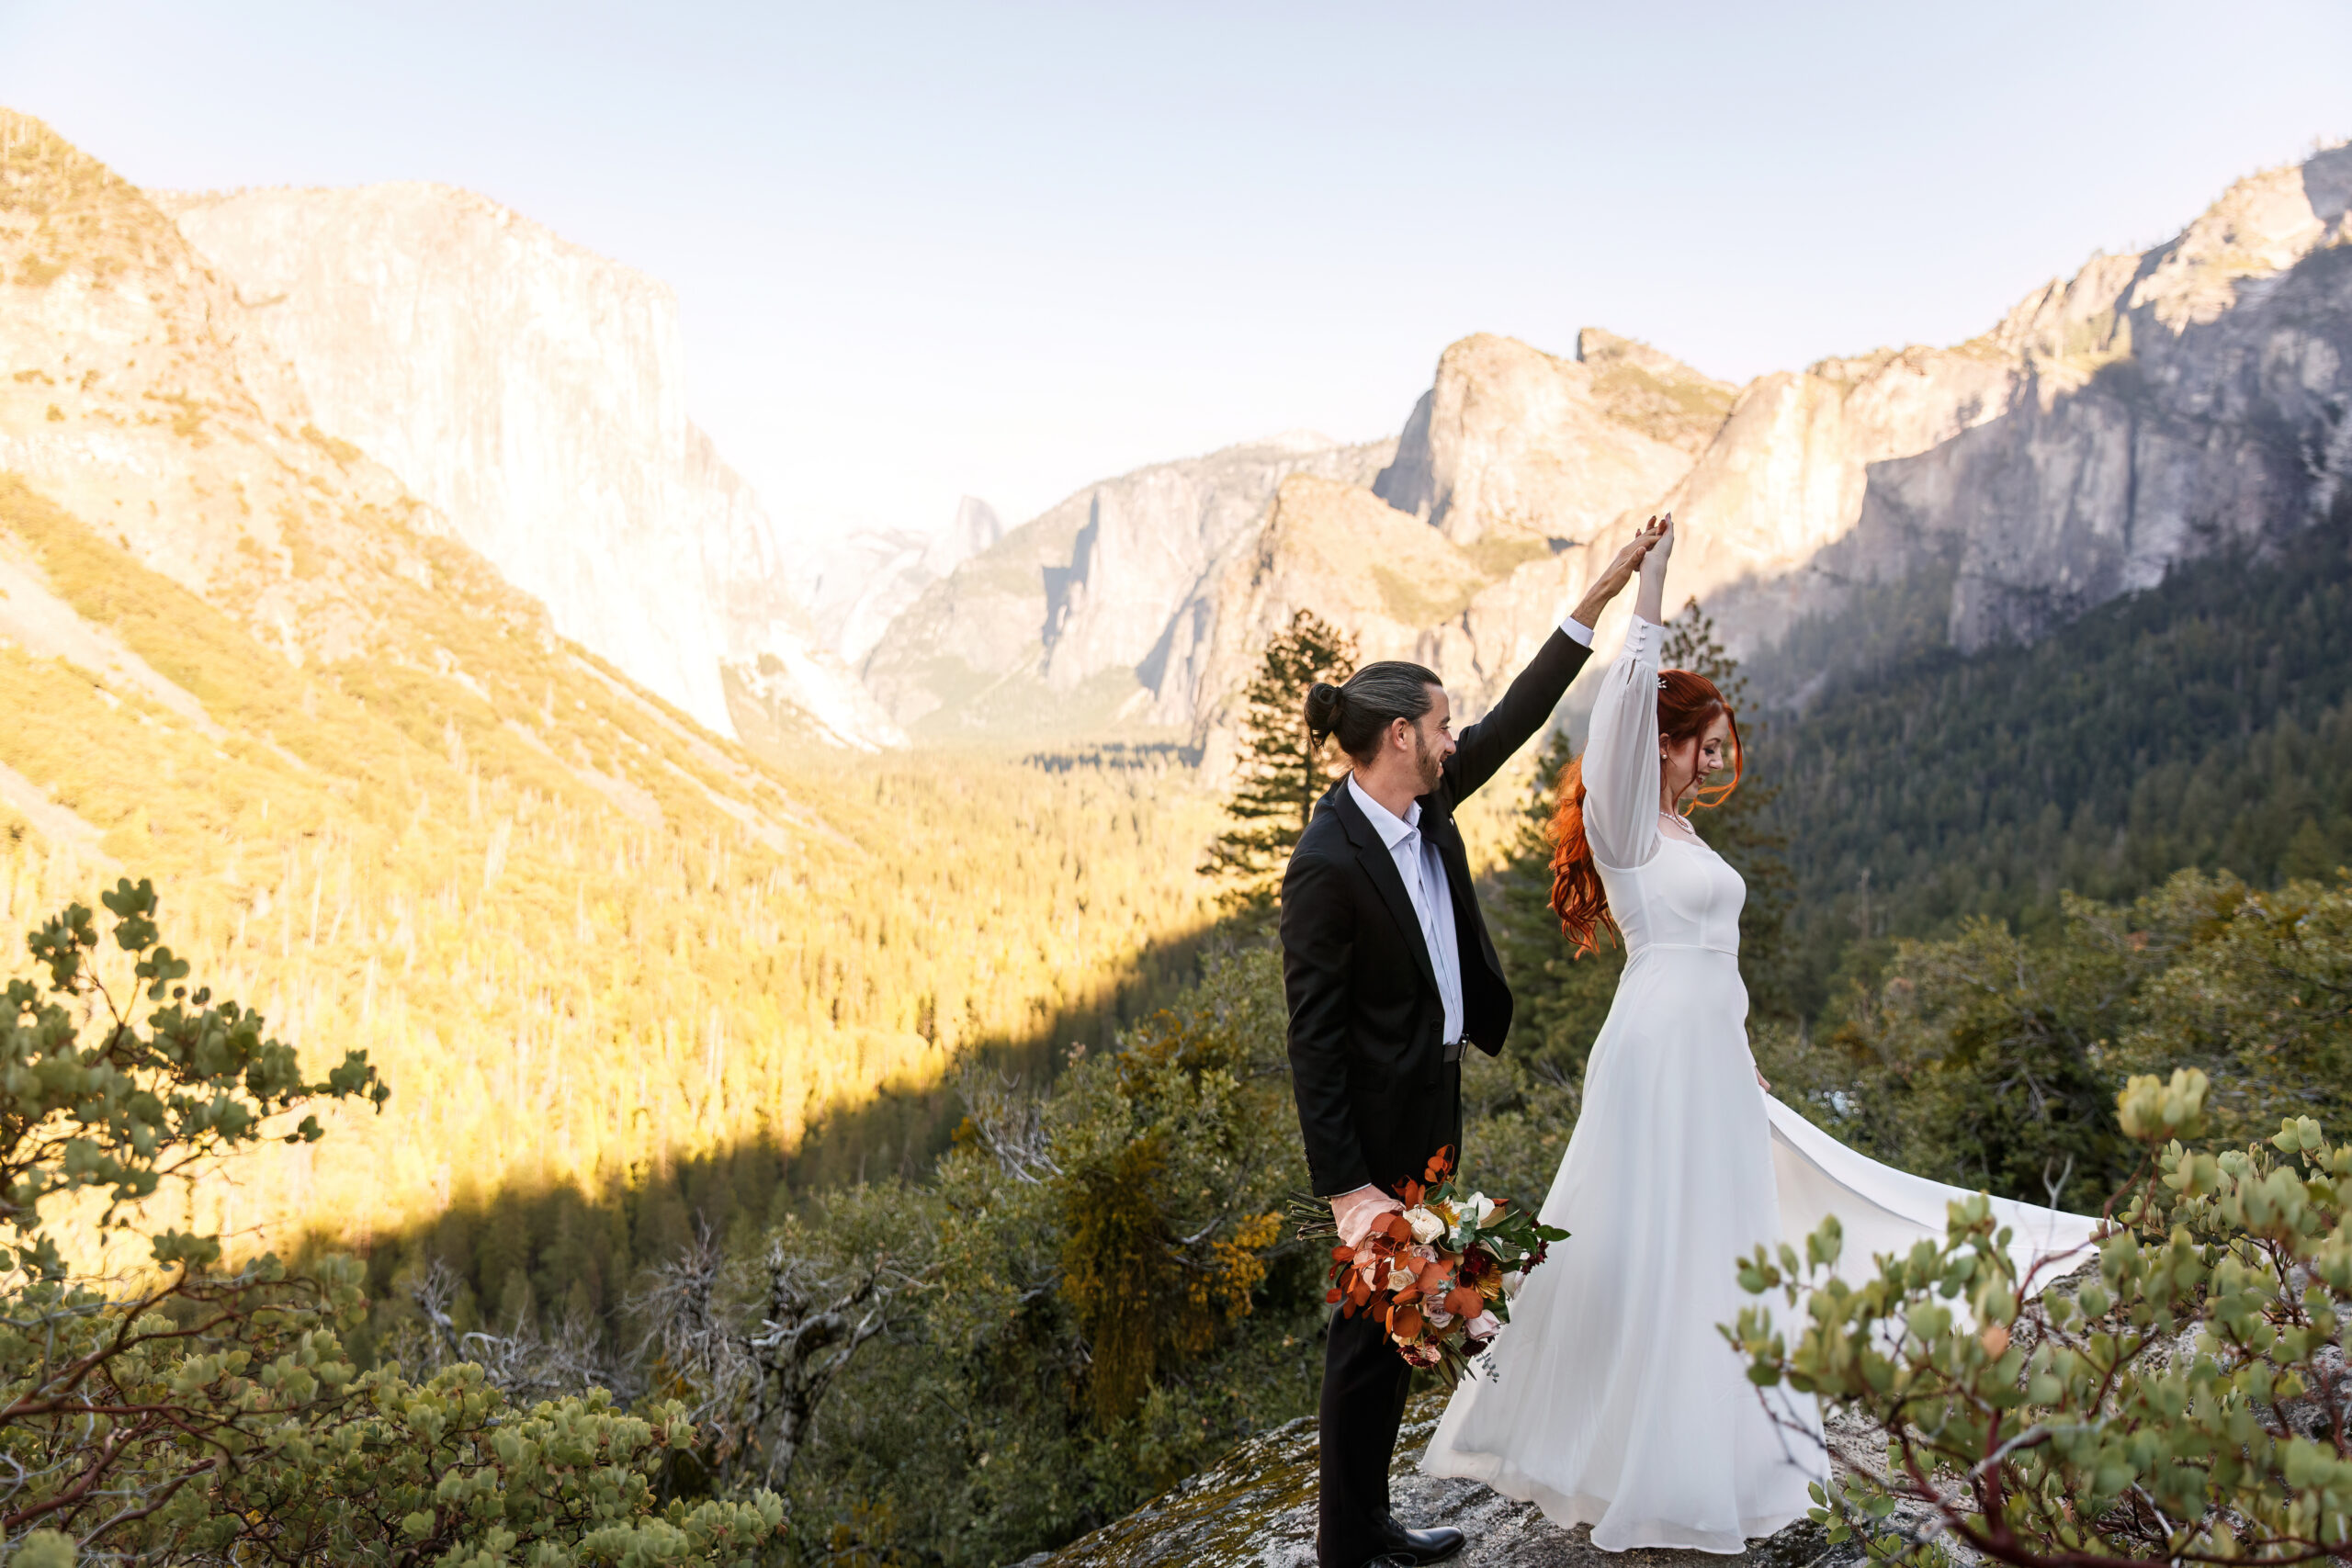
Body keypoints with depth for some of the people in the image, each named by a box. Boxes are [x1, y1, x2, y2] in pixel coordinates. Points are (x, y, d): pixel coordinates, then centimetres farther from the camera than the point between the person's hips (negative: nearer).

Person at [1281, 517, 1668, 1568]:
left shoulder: (1424, 806, -1)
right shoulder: (1326, 865, -25)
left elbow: (1513, 720, 10)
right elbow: (1312, 1039, -23)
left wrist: (1601, 596, 9)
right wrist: (1346, 1188, -23)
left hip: (1431, 1102, 9)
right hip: (1376, 1120, -9)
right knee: (1373, 1324, 3)